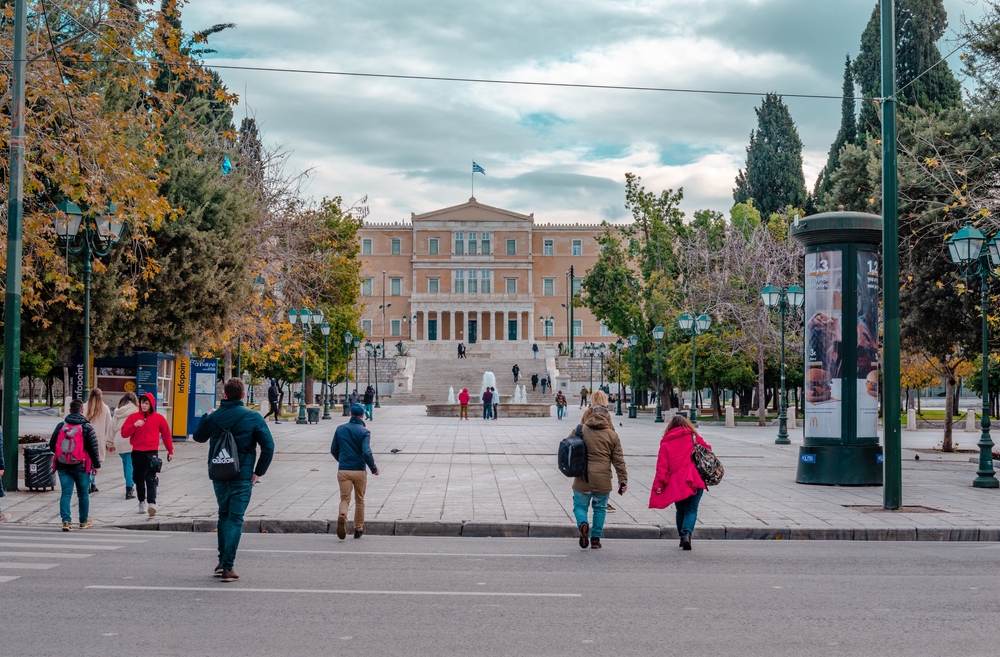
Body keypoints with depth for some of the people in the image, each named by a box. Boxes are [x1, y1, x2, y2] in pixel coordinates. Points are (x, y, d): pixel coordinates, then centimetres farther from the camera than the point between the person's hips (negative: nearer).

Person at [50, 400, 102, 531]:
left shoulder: (61, 426, 3)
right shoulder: (86, 427, -6)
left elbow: (52, 445, 9)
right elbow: (94, 447, -8)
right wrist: (96, 464, 1)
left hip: (63, 466, 2)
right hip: (81, 466, -2)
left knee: (66, 493, 2)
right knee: (83, 494, 12)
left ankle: (66, 521, -11)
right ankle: (84, 521, 22)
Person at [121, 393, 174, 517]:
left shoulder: (159, 418, 4)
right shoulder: (133, 417, 6)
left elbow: (166, 435, 10)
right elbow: (124, 433, 1)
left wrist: (170, 451, 12)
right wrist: (134, 425, -16)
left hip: (152, 452, -3)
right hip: (137, 453, 3)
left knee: (151, 479, -13)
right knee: (139, 479, 10)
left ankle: (152, 503, -25)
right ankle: (142, 502, 22)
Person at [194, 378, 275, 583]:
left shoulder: (212, 417, -1)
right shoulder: (253, 418, -8)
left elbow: (199, 437, 18)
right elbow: (268, 446, -9)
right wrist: (259, 472, 0)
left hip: (218, 476, 3)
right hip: (242, 477, -3)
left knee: (224, 515, 21)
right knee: (235, 519, 0)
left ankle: (222, 561, 19)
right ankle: (227, 567, -5)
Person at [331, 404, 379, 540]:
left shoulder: (340, 429, 4)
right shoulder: (364, 431, -8)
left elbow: (333, 450, 11)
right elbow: (366, 453, -18)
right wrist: (374, 469, -4)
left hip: (343, 471, 2)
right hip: (359, 471, -1)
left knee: (345, 498, 3)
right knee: (359, 500, 14)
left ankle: (342, 516, -29)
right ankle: (358, 529, 22)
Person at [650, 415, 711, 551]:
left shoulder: (665, 443, 6)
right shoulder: (693, 437, 6)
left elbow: (662, 466, -1)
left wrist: (659, 484, -4)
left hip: (675, 483, 1)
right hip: (694, 481, -1)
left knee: (680, 511, 16)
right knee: (691, 510, 0)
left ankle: (682, 536, 16)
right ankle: (687, 533, -23)